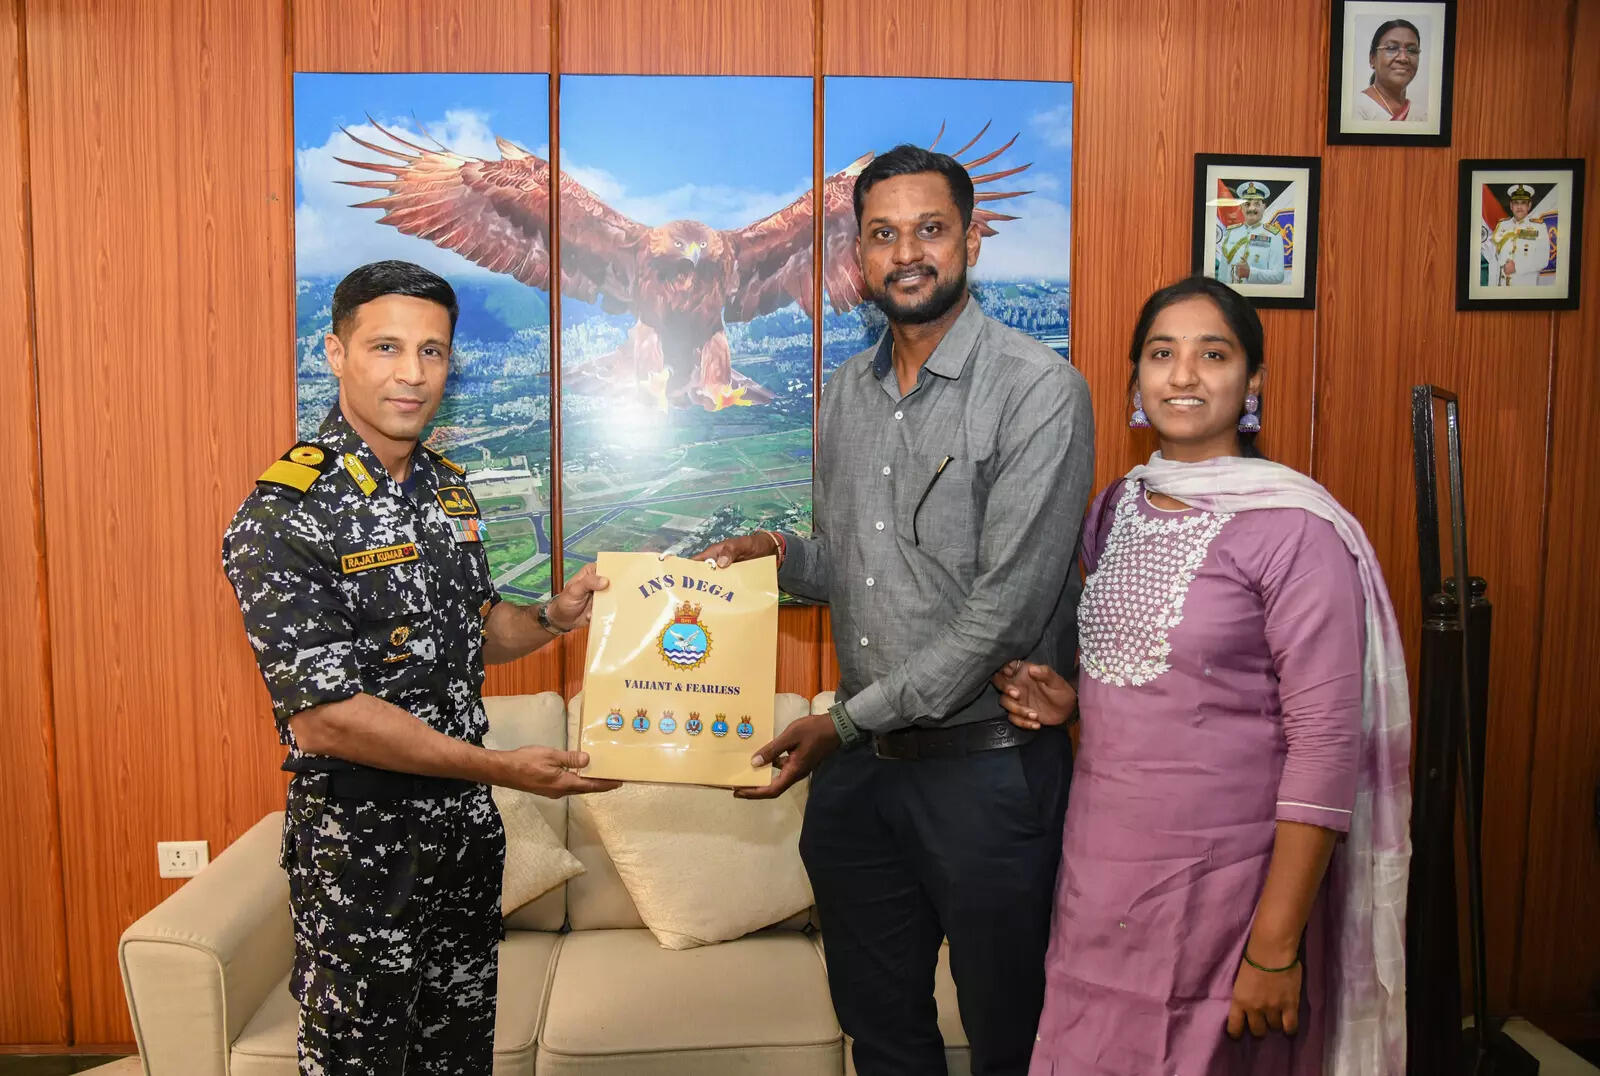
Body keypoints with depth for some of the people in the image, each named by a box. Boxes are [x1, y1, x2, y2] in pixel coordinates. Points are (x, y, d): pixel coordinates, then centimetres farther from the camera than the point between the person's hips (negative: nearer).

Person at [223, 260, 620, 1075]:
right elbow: (322, 718, -24)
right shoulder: (281, 516, -20)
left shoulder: (449, 488, 4)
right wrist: (501, 769, -24)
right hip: (358, 841, -7)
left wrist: (554, 618, -6)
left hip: (466, 825, 7)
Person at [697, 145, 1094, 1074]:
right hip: (857, 763, 6)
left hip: (988, 763, -6)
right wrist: (783, 554, -2)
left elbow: (1009, 606, -19)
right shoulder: (846, 393, 9)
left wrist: (851, 719, -16)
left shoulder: (1039, 389, -13)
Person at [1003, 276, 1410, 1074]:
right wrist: (1069, 698, -2)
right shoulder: (1114, 508, 6)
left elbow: (1325, 745, -15)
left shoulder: (1295, 530, -14)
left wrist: (1276, 944, -15)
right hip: (1100, 867, 6)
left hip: (1223, 886, -5)